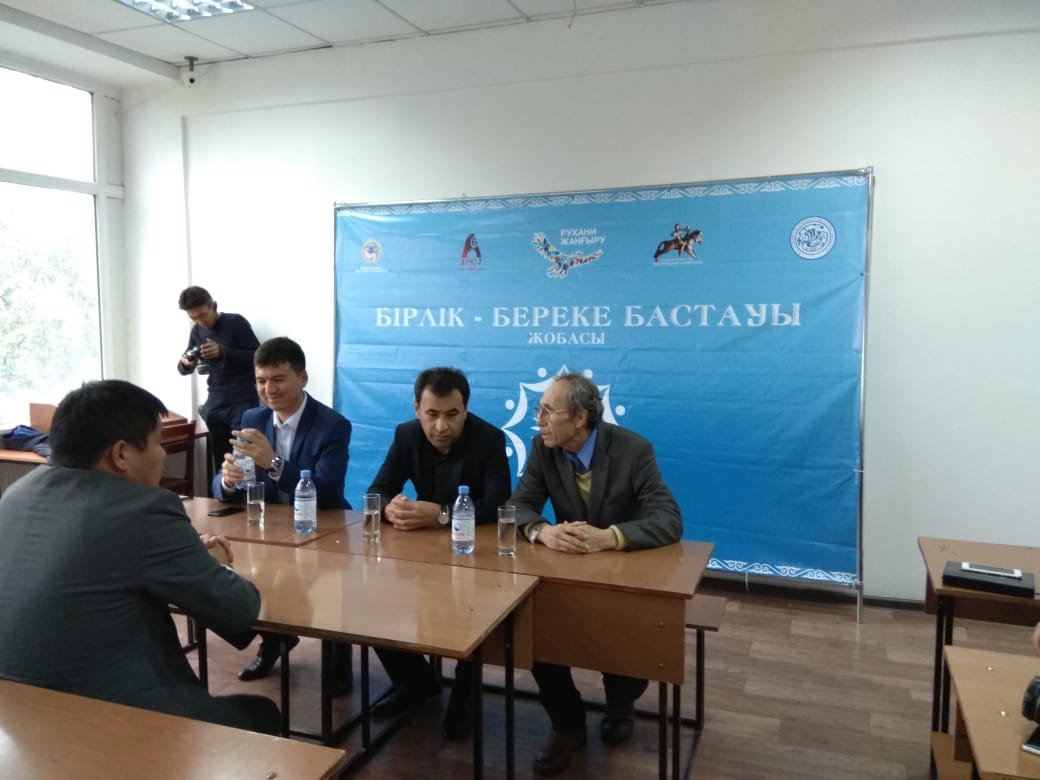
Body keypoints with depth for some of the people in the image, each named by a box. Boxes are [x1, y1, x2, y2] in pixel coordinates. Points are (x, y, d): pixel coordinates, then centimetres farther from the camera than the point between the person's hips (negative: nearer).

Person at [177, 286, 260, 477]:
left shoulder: (236, 323, -6)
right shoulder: (196, 331, 9)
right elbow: (183, 369, 15)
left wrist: (223, 352, -23)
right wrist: (185, 363, -9)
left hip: (243, 403, -5)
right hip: (215, 404, 5)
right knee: (219, 461, 3)